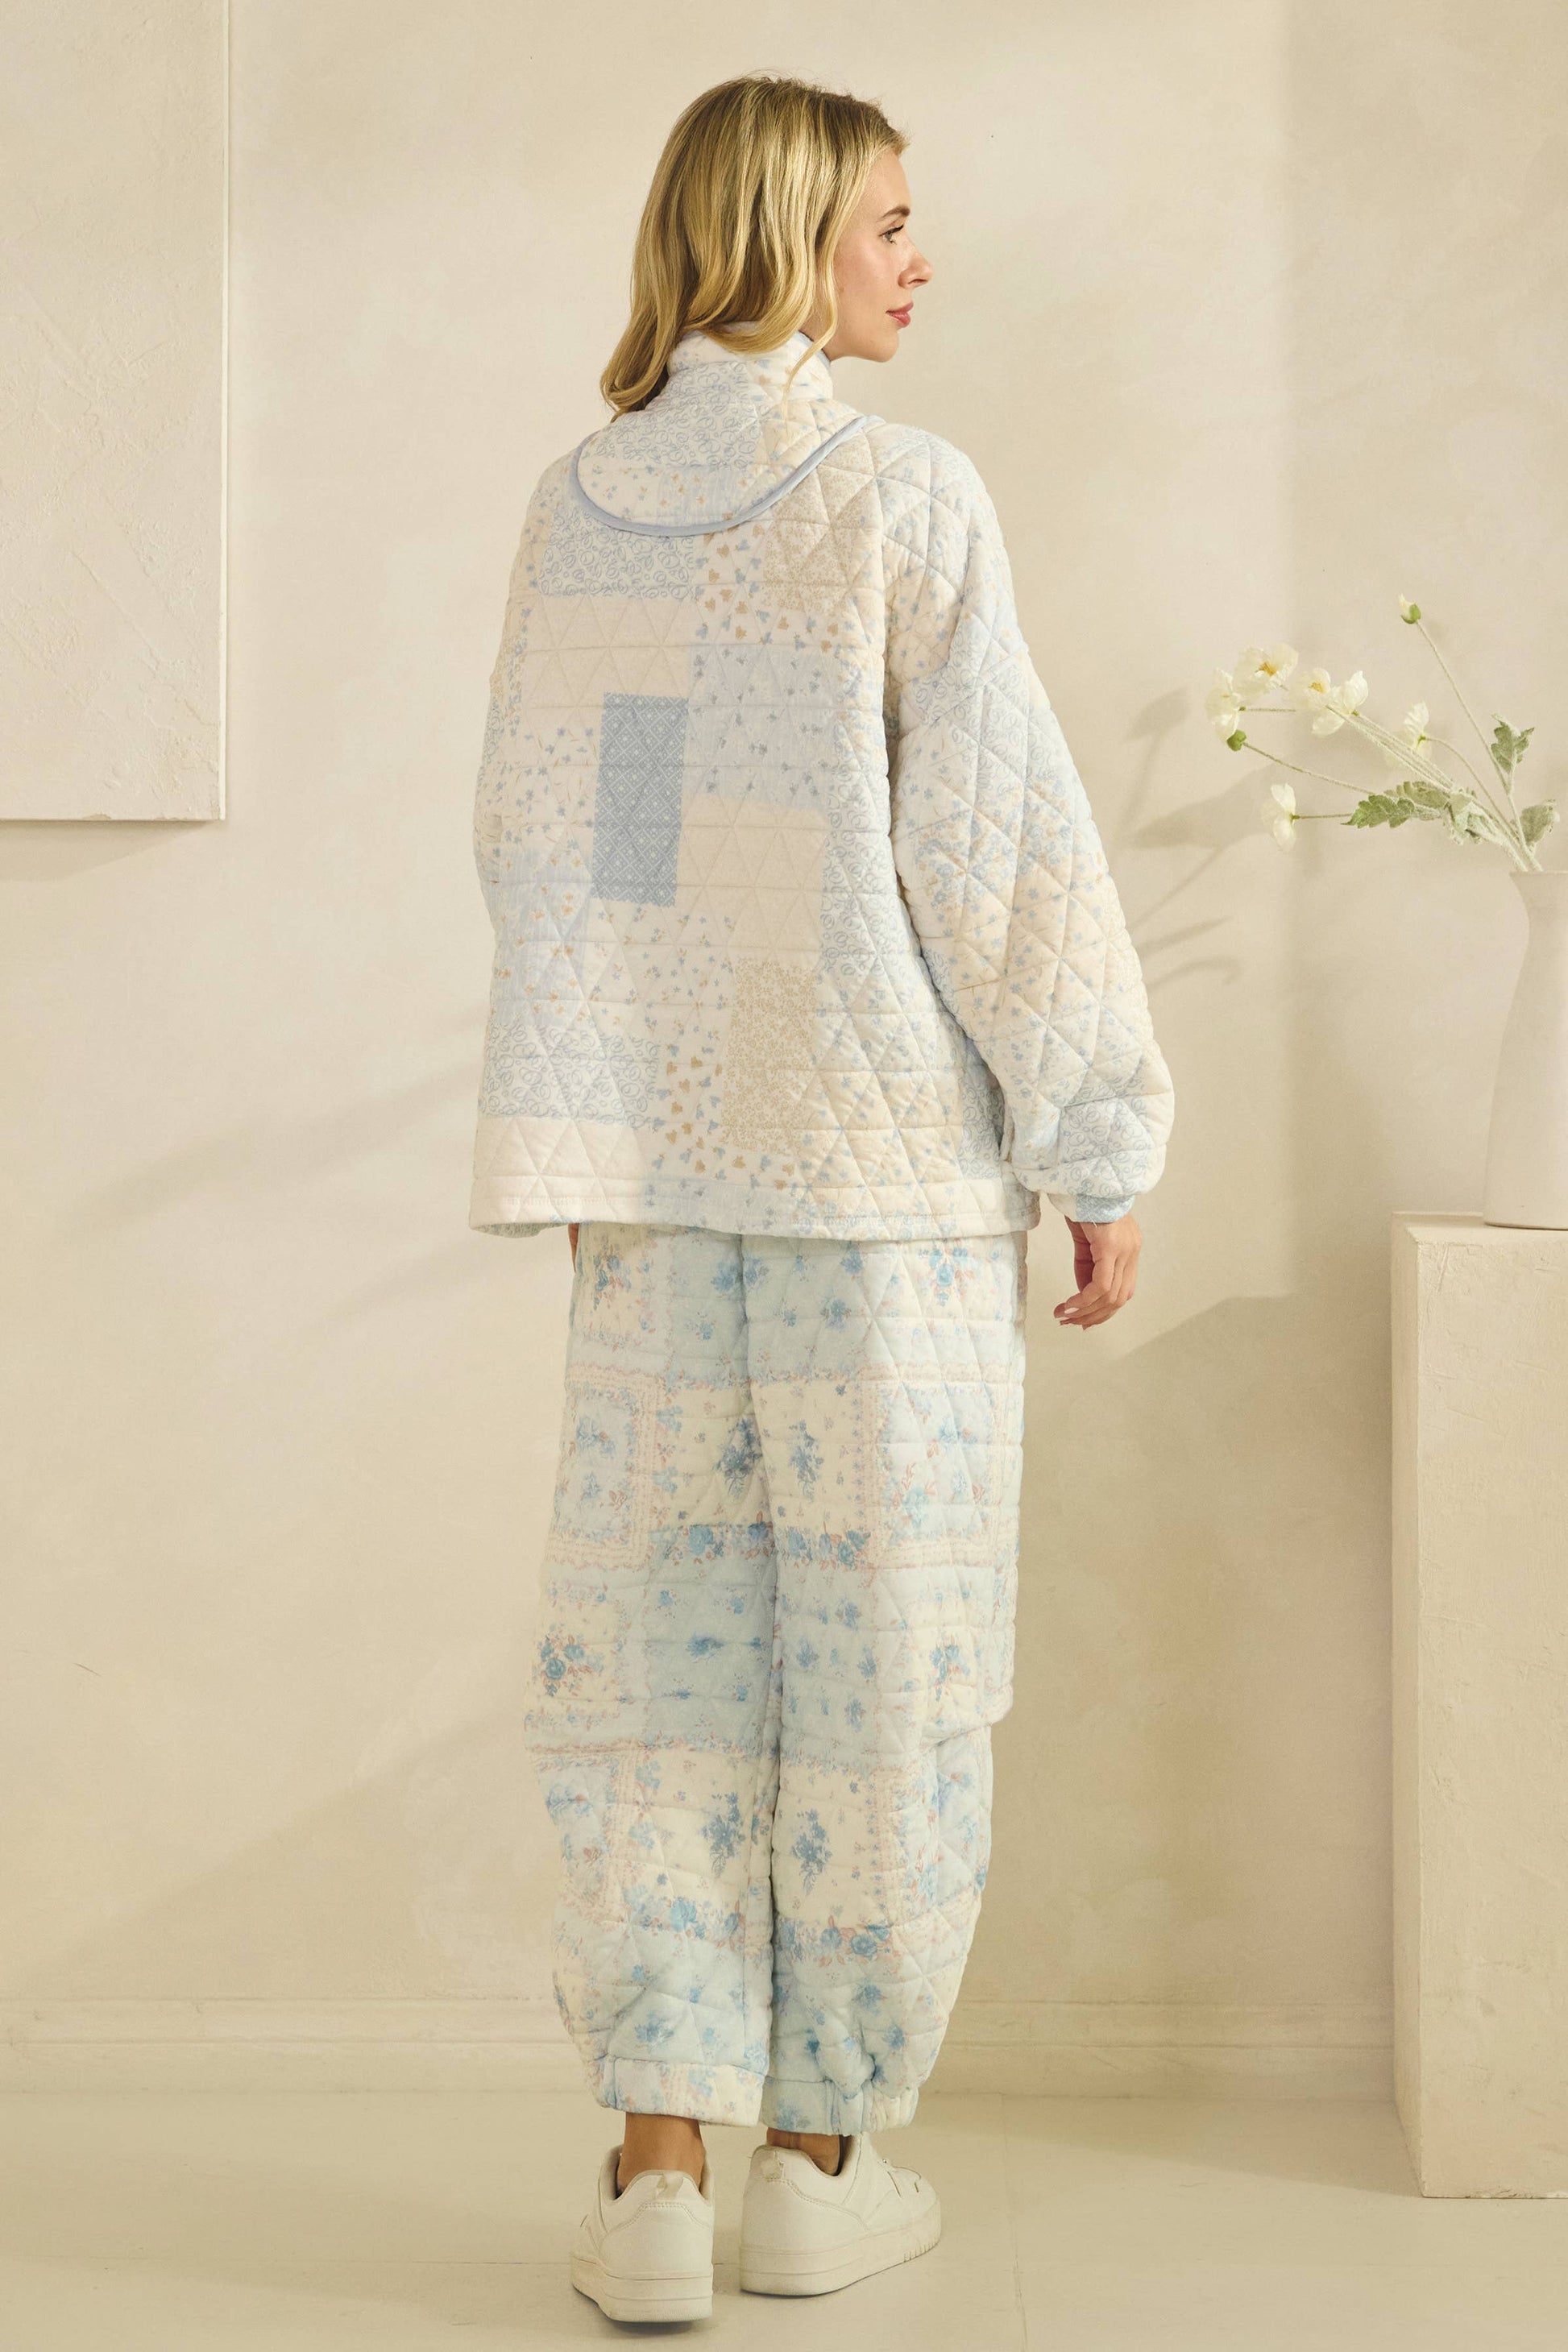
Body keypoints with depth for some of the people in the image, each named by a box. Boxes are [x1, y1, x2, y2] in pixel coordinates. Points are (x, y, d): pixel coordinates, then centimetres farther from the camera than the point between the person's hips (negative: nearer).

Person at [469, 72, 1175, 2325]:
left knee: (656, 1655, 9)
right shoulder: (900, 494, -8)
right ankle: (822, 2156, 17)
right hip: (885, 1151, -4)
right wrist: (1101, 1140, -2)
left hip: (649, 1156, 5)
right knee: (881, 1656, 7)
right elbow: (1000, 840, -9)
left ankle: (657, 2166, 8)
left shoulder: (573, 508, 8)